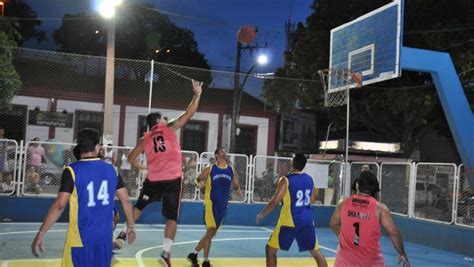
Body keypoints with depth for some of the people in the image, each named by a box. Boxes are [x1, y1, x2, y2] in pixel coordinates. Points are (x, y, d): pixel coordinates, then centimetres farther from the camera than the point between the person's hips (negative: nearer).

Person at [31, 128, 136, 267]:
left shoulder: (72, 171, -10)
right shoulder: (110, 169, 2)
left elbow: (59, 205, -16)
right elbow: (125, 200, 5)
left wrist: (41, 233, -10)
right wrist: (131, 226, 18)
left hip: (81, 238, -4)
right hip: (104, 237, 4)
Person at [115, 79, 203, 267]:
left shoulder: (145, 139, 12)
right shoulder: (169, 128, 5)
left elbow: (131, 158, 12)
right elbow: (188, 114, 4)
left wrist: (144, 169, 25)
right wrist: (197, 94, 11)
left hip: (153, 179, 3)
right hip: (173, 179, -3)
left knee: (139, 206, 27)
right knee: (172, 217, 0)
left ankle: (123, 234, 23)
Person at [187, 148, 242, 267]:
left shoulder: (231, 170, 9)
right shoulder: (210, 169, -3)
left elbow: (236, 185, 15)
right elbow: (197, 180, 2)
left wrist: (238, 190, -8)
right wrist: (199, 184, -21)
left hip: (223, 205, 6)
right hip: (211, 203, -6)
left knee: (211, 233, 11)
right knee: (211, 231, -13)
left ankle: (194, 254, 26)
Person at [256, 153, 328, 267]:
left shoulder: (286, 180, -11)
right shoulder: (309, 179, 6)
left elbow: (275, 201, -14)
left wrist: (262, 214, -2)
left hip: (289, 221, -5)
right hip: (307, 221, 5)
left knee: (270, 249, 8)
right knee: (316, 252, 18)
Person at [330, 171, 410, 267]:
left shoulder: (344, 203, -2)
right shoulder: (380, 208, -11)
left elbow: (334, 224, 11)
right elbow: (394, 233, -11)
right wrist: (402, 254, 2)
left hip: (346, 258, 2)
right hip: (370, 259, -2)